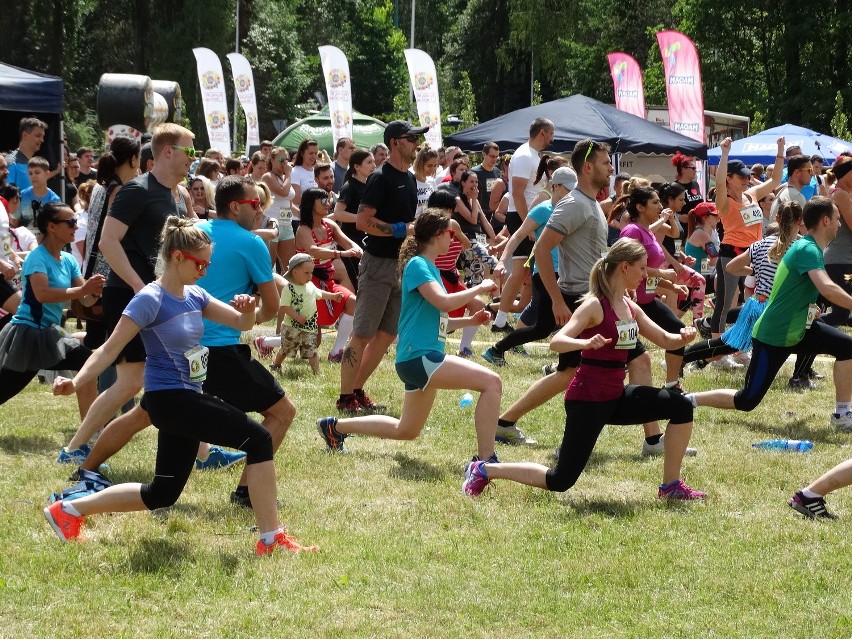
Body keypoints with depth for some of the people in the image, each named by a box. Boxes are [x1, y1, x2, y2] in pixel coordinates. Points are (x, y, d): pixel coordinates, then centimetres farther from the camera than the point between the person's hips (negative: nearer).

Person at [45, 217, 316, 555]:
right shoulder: (151, 300, -15)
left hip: (188, 399, 9)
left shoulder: (194, 296, 9)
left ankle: (68, 510, 22)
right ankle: (271, 538, -14)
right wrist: (75, 382, -30)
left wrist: (247, 309, -15)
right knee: (257, 438, -17)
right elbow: (111, 349, -17)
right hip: (169, 398, -9)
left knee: (162, 494, 15)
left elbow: (242, 323, 9)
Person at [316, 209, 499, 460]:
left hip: (426, 359, 10)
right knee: (491, 382, -23)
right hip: (418, 357, -10)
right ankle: (485, 461, -24)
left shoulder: (430, 269, 18)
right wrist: (480, 288, -13)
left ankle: (335, 427, 33)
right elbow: (443, 302, -25)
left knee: (406, 431, 23)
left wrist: (470, 320, 15)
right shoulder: (418, 265, -10)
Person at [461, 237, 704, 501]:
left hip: (615, 397, 8)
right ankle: (485, 470, 8)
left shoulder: (630, 308, 7)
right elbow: (556, 341, -27)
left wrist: (683, 338, -9)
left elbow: (665, 340, 14)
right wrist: (586, 343, -47)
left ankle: (671, 486, 8)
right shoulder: (595, 305, -16)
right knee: (561, 480, -6)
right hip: (587, 400, -8)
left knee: (681, 408, -1)